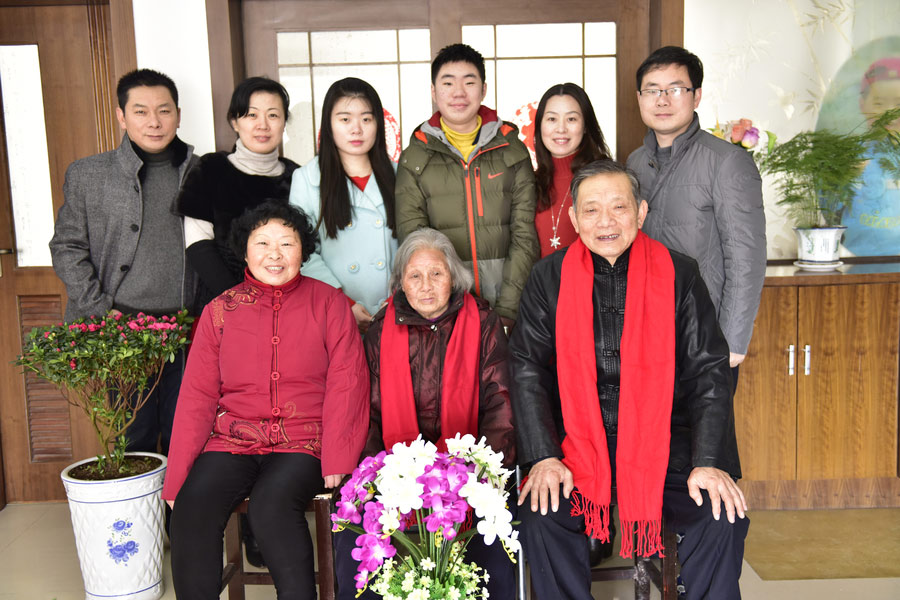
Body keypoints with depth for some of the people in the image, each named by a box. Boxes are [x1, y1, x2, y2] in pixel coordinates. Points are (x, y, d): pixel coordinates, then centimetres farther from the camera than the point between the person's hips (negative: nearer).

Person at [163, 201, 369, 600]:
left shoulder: (328, 303, 4)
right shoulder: (220, 311, 9)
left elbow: (347, 383, -2)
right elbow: (197, 397, 8)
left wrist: (338, 459, -14)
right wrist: (177, 478, 0)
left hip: (303, 445, -2)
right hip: (231, 442, 3)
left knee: (271, 504, -30)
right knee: (191, 509, -23)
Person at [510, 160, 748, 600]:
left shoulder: (678, 274, 1)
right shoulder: (549, 278, 2)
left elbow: (709, 370, -1)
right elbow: (527, 369, -1)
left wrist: (708, 462, -13)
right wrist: (544, 457, -13)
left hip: (664, 438, 0)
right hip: (579, 439, 0)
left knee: (724, 519, -20)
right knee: (541, 517, -23)